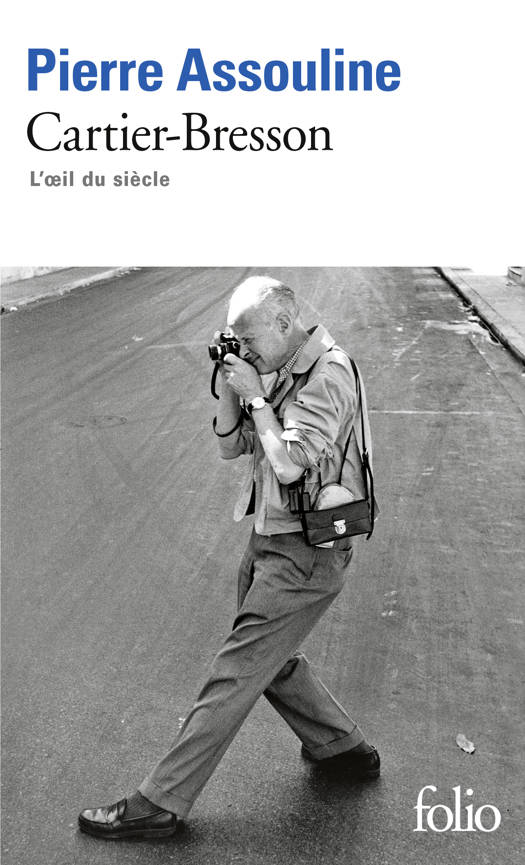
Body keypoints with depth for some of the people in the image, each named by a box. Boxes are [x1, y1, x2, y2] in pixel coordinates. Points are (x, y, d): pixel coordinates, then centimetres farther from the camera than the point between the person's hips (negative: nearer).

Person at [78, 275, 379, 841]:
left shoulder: (328, 375, -18)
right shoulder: (276, 371, 7)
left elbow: (288, 464, -27)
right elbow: (228, 447, 10)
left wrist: (255, 396, -17)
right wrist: (228, 387, -5)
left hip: (305, 555, -9)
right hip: (270, 541, 9)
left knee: (236, 673, -3)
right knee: (272, 660, 21)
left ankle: (160, 805, 6)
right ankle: (342, 747, 40)